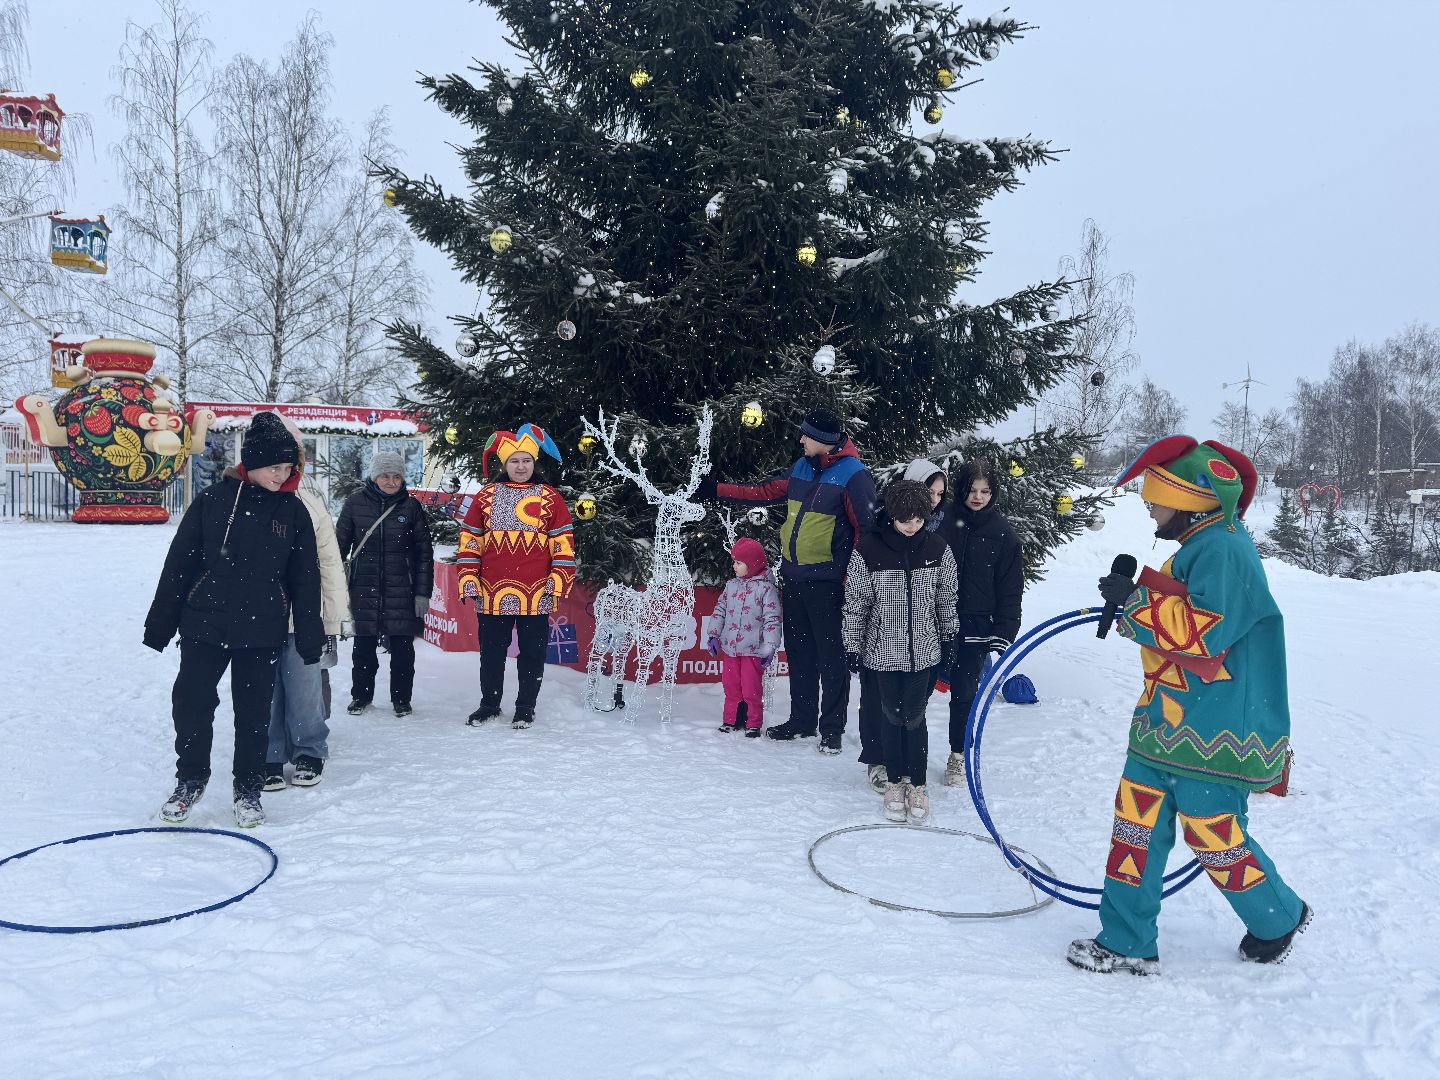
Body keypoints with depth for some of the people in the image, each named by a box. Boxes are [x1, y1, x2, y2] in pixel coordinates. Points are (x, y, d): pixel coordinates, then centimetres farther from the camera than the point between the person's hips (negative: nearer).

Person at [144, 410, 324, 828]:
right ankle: (190, 779, 24)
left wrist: (310, 636, 3)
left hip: (263, 631, 1)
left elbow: (305, 579, 5)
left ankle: (248, 790, 23)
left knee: (254, 712, 7)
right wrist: (160, 622, 2)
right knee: (191, 701, 1)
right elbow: (179, 562, 2)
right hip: (205, 624, 0)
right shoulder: (214, 499, -3)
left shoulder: (293, 511, 2)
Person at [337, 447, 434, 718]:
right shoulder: (356, 502, 1)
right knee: (363, 647, 9)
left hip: (401, 591, -1)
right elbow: (341, 544, 8)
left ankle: (401, 699, 19)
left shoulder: (411, 506, 1)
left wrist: (423, 593, -2)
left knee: (402, 649, 4)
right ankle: (361, 696, 26)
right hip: (363, 590, 1)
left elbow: (425, 553, 3)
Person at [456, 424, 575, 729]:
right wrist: (468, 577, 3)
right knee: (491, 652, 12)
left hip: (536, 594, -1)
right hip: (492, 593, 2)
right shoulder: (486, 496, 8)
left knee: (532, 653, 7)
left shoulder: (550, 498, 4)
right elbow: (469, 539, 10)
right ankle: (489, 704, 27)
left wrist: (559, 578, -4)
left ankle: (525, 708, 21)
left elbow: (563, 542, 4)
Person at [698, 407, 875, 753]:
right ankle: (802, 720, 27)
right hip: (792, 576, 8)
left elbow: (867, 529, -13)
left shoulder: (853, 475, -12)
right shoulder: (801, 468, 10)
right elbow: (765, 493, 19)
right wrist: (715, 490, 16)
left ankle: (832, 727, 11)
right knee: (798, 652, 15)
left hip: (826, 581, -7)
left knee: (831, 656, 0)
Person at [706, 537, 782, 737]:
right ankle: (731, 720, 25)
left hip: (753, 649, -5)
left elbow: (773, 619, -10)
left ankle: (754, 724, 13)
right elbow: (719, 610, 15)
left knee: (751, 689, 0)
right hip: (730, 647, 5)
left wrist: (769, 649, -14)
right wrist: (714, 635, 9)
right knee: (731, 686, 12)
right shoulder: (731, 585, 9)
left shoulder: (766, 587, -9)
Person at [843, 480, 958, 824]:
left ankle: (917, 785, 20)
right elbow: (855, 603, -5)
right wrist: (853, 647, -1)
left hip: (923, 651, 1)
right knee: (892, 717, 10)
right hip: (883, 651, -1)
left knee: (915, 718, 4)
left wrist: (948, 638, 13)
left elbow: (947, 599, 8)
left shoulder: (937, 549, -4)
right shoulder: (869, 550, -12)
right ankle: (895, 782, 27)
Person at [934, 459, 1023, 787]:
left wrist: (1003, 635, -5)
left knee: (964, 693, 9)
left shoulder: (1003, 533, -1)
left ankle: (959, 755, 26)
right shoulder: (944, 523, -1)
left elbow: (1010, 589, 0)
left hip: (975, 626, 0)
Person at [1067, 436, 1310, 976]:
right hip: (1168, 723, 10)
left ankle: (1279, 916, 32)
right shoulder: (1201, 545, 14)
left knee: (1214, 835, 4)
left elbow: (1204, 630, -28)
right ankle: (1127, 942, 16)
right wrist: (1134, 601, 14)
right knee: (1138, 821, 8)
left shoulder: (1223, 550, -19)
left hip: (1212, 731, -10)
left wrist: (1137, 600, -22)